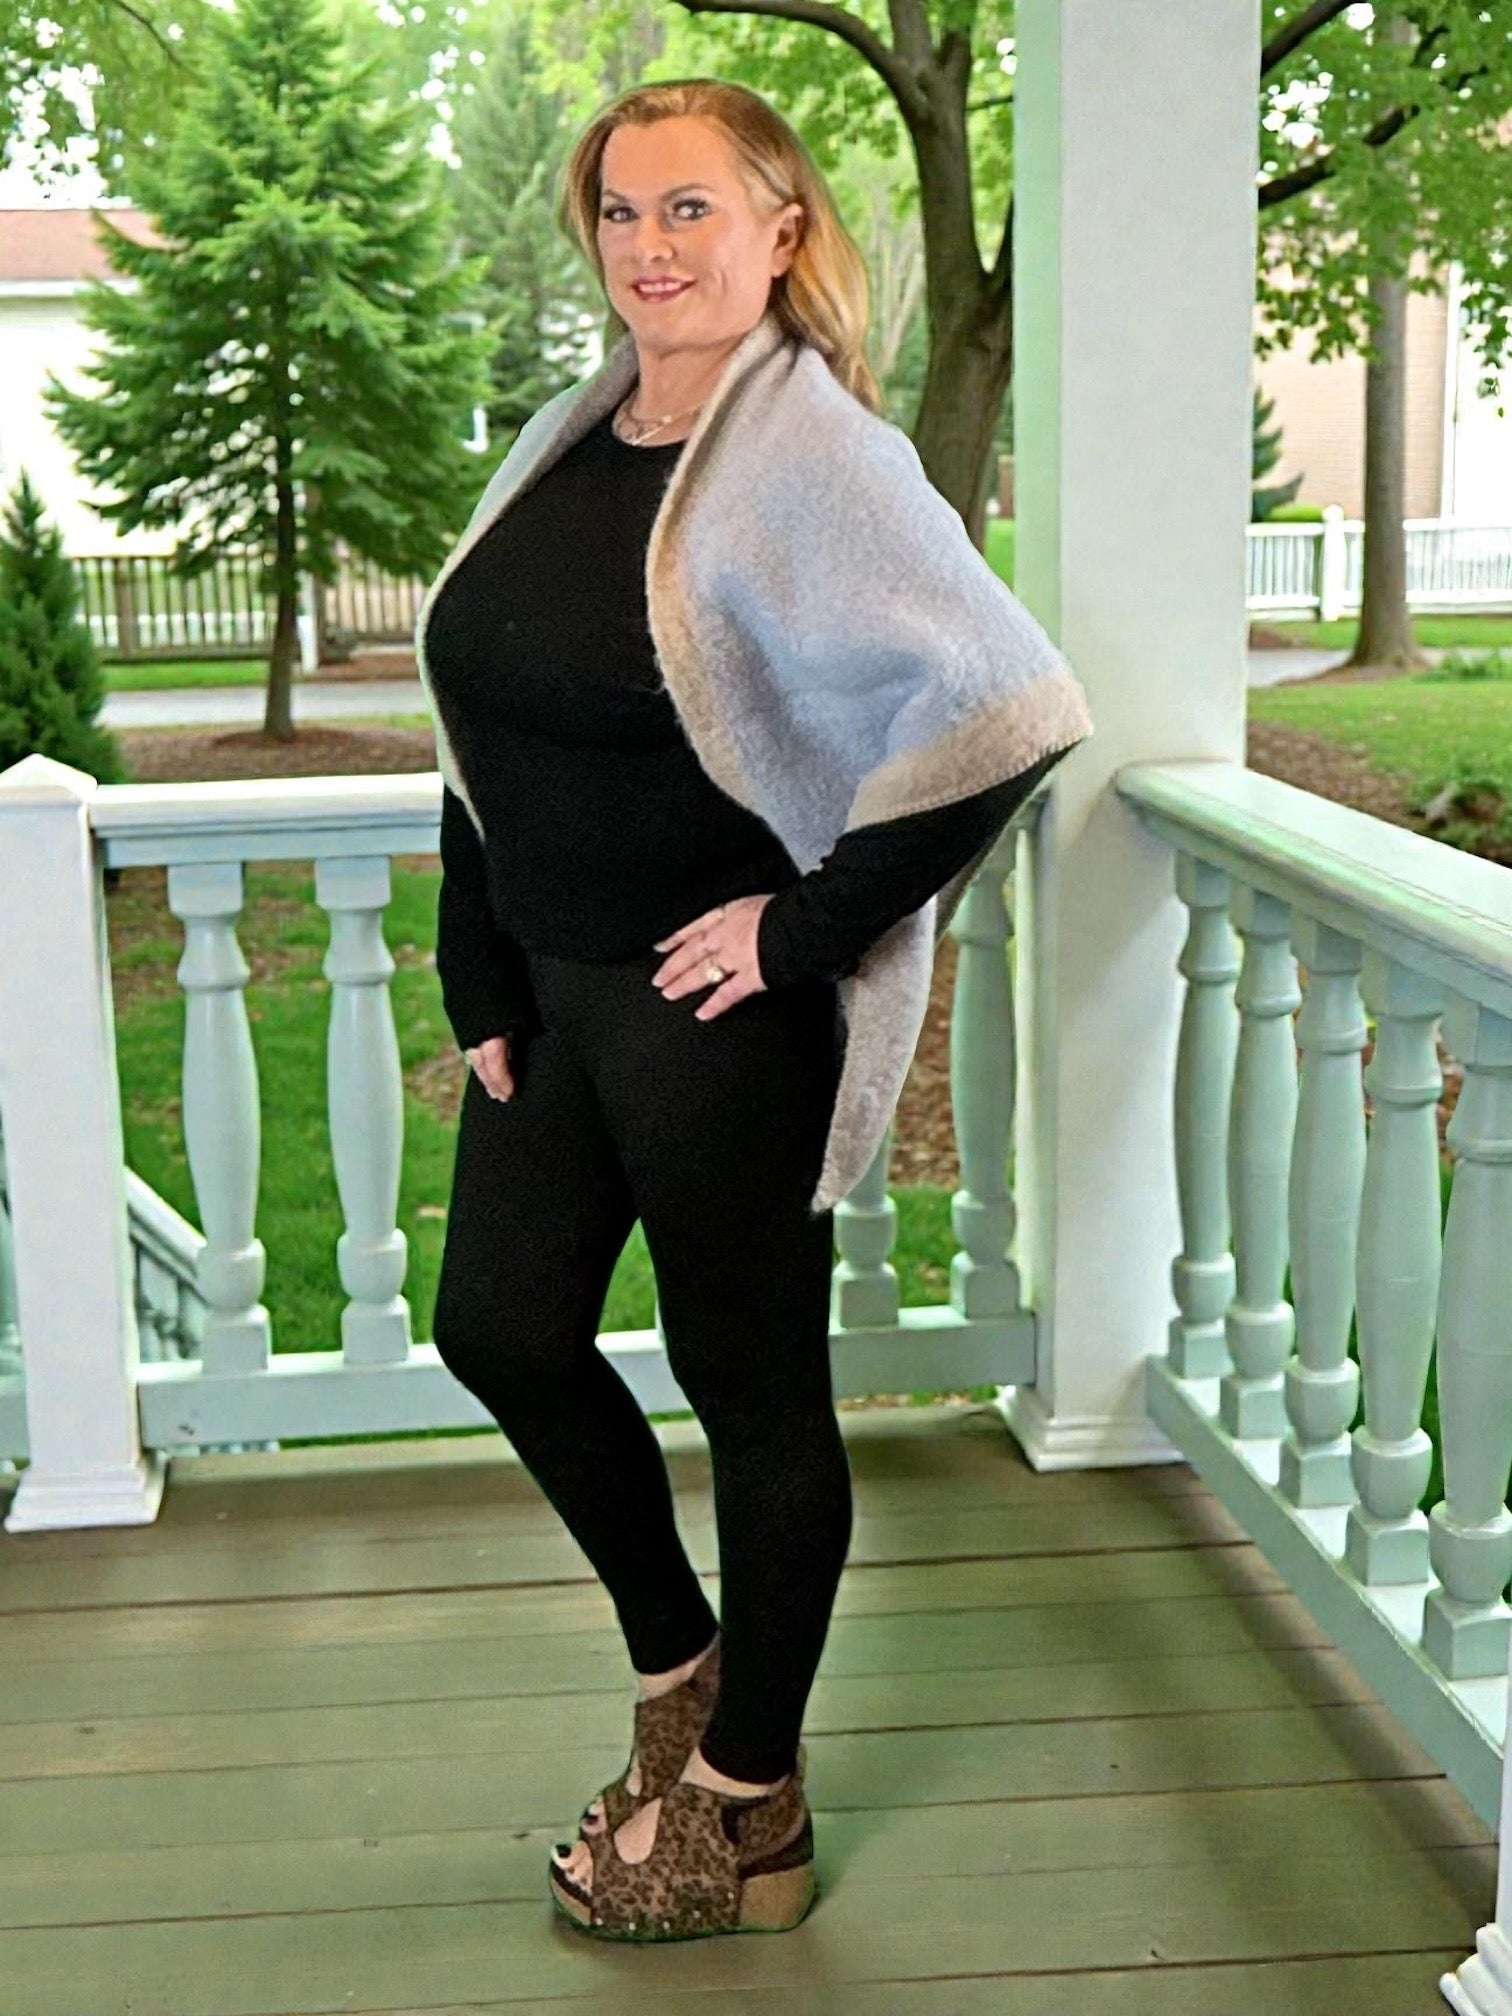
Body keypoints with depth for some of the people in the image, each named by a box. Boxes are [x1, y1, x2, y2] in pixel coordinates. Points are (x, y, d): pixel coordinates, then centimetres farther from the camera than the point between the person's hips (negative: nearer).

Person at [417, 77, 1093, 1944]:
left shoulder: (811, 461, -15)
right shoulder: (565, 442, 8)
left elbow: (1010, 711, -26)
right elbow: (484, 720, 13)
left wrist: (809, 925, -21)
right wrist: (481, 984, 8)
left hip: (718, 1008, -8)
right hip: (554, 986, 8)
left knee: (753, 1388, 6)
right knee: (501, 1326, 16)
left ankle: (747, 1808, 26)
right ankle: (677, 1664, 39)